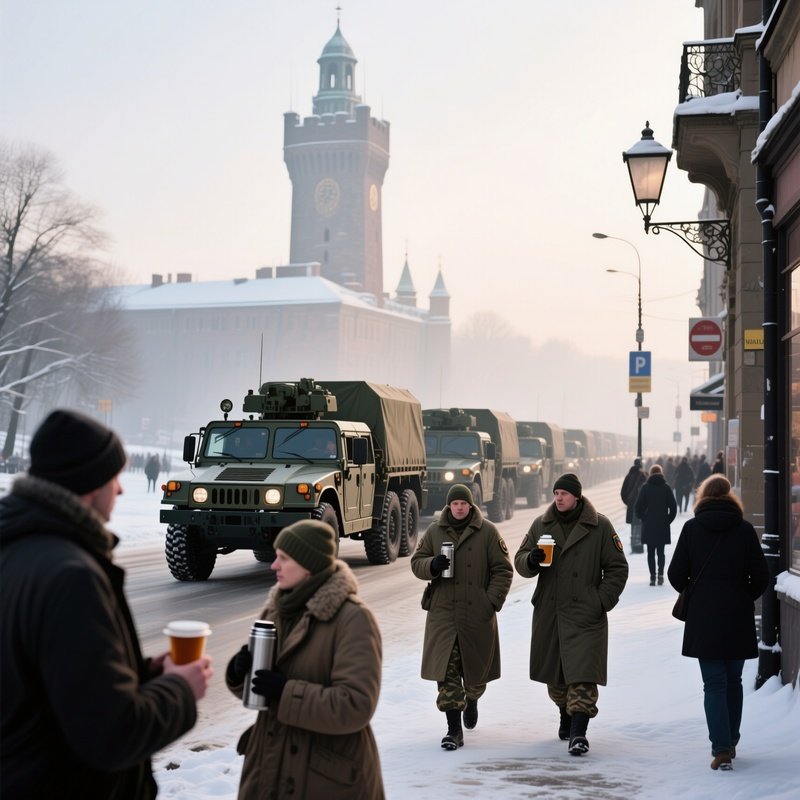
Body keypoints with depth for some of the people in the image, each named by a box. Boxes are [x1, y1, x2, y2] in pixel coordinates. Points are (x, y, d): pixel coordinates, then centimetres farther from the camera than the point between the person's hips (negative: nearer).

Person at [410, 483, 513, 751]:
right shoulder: (434, 531, 6)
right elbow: (416, 562, 10)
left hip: (478, 615, -1)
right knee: (446, 672, -6)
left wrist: (492, 601, -9)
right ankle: (454, 730, -1)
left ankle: (471, 700, 47)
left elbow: (503, 570, 1)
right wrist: (432, 565, -13)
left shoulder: (487, 532, -1)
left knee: (477, 669, 14)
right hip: (442, 612, 1)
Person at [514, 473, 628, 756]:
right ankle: (565, 715, 37)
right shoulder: (541, 525, 9)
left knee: (583, 674, -12)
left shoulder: (600, 527, -2)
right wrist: (531, 560, -12)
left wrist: (602, 602, -7)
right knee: (555, 674, 14)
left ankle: (578, 733, -12)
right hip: (548, 613, 4)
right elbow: (520, 561, 12)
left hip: (585, 615, -4)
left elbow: (617, 568, 2)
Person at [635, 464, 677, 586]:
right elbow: (673, 507, -1)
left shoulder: (645, 488, -3)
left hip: (648, 525, -1)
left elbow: (639, 506, -5)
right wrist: (668, 520, 8)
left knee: (651, 552, 5)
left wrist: (643, 519, 8)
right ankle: (660, 574, -10)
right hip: (663, 526, 1)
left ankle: (652, 577, -1)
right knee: (661, 551, 9)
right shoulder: (666, 488, 0)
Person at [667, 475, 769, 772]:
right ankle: (730, 743, 25)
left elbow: (676, 574, -3)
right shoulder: (745, 529, -2)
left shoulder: (692, 528, -3)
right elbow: (761, 576, -2)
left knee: (714, 684, 1)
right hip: (739, 619, 1)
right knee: (733, 681, 17)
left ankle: (721, 750, -9)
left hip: (703, 617, -1)